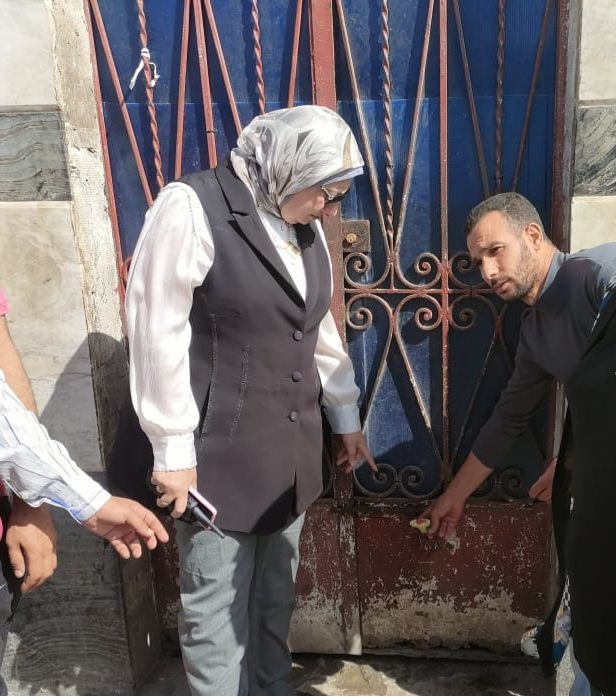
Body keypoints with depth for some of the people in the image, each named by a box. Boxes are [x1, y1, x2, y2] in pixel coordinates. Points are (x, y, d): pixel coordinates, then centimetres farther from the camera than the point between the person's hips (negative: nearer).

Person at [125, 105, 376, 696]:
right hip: (218, 455, -6)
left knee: (275, 593, 18)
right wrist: (173, 449, -14)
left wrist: (345, 416, 21)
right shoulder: (190, 208, -14)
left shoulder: (304, 224, 9)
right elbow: (157, 334, -16)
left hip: (290, 450, 7)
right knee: (217, 606, 6)